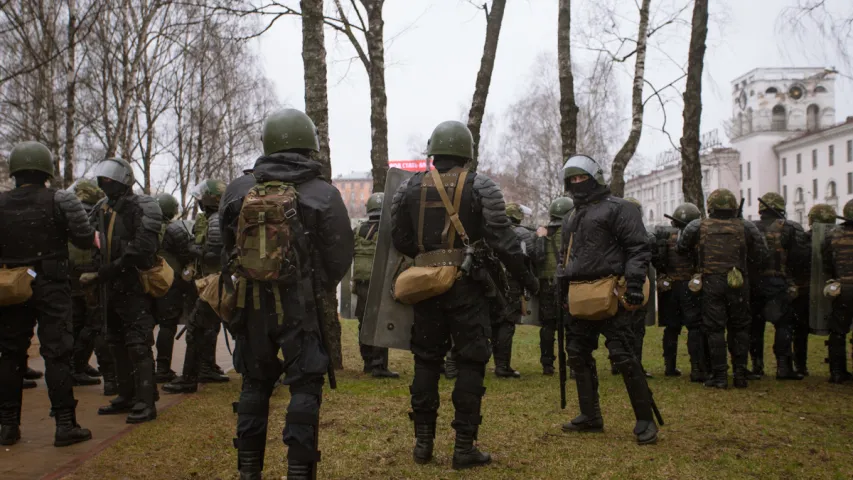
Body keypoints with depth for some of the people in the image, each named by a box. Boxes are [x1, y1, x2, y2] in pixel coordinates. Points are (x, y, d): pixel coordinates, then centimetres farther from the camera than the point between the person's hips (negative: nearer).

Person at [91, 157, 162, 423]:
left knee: (138, 344, -10)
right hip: (113, 287, 9)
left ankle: (145, 402, -7)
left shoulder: (140, 208, -11)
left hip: (135, 285, -9)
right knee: (117, 343, 15)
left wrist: (116, 266, -22)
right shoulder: (101, 210, 12)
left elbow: (143, 247, -21)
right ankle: (126, 396, 25)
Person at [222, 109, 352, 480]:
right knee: (305, 386, 3)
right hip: (301, 307, -3)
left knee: (255, 383, 16)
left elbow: (225, 251, 9)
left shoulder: (238, 191, 0)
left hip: (251, 304, 4)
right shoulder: (323, 195, -9)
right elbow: (340, 258, -6)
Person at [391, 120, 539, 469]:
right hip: (466, 287, -3)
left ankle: (423, 442, 16)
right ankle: (464, 447, 3)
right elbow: (502, 239, -9)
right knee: (470, 362, 3)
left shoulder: (409, 188, 4)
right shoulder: (481, 187, -5)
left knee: (426, 361, 13)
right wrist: (525, 275, 2)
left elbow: (400, 240, 6)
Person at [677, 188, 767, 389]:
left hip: (711, 283, -1)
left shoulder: (698, 226, 0)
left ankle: (719, 376, 1)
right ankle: (740, 375, 12)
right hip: (737, 283, 1)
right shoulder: (745, 227, 2)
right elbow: (761, 254, 3)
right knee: (739, 328, 12)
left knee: (715, 329, 3)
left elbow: (681, 249, 9)